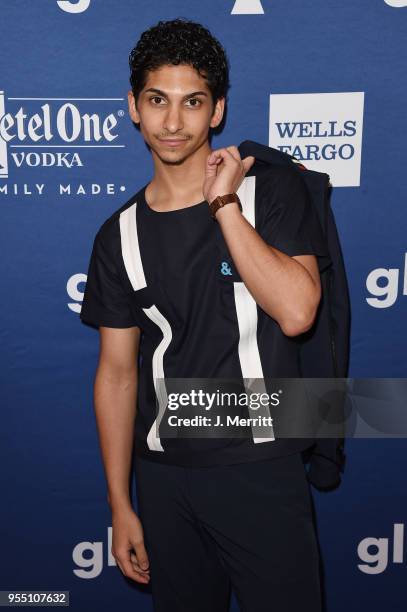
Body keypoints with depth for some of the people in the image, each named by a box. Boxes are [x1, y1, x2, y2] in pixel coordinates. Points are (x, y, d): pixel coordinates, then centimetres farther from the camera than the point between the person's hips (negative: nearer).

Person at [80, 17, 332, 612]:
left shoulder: (273, 191, -5)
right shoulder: (120, 234, 2)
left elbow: (296, 312, -19)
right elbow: (117, 372, 4)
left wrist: (224, 203, -17)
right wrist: (121, 506, 4)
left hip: (262, 469, -2)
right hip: (163, 475, 3)